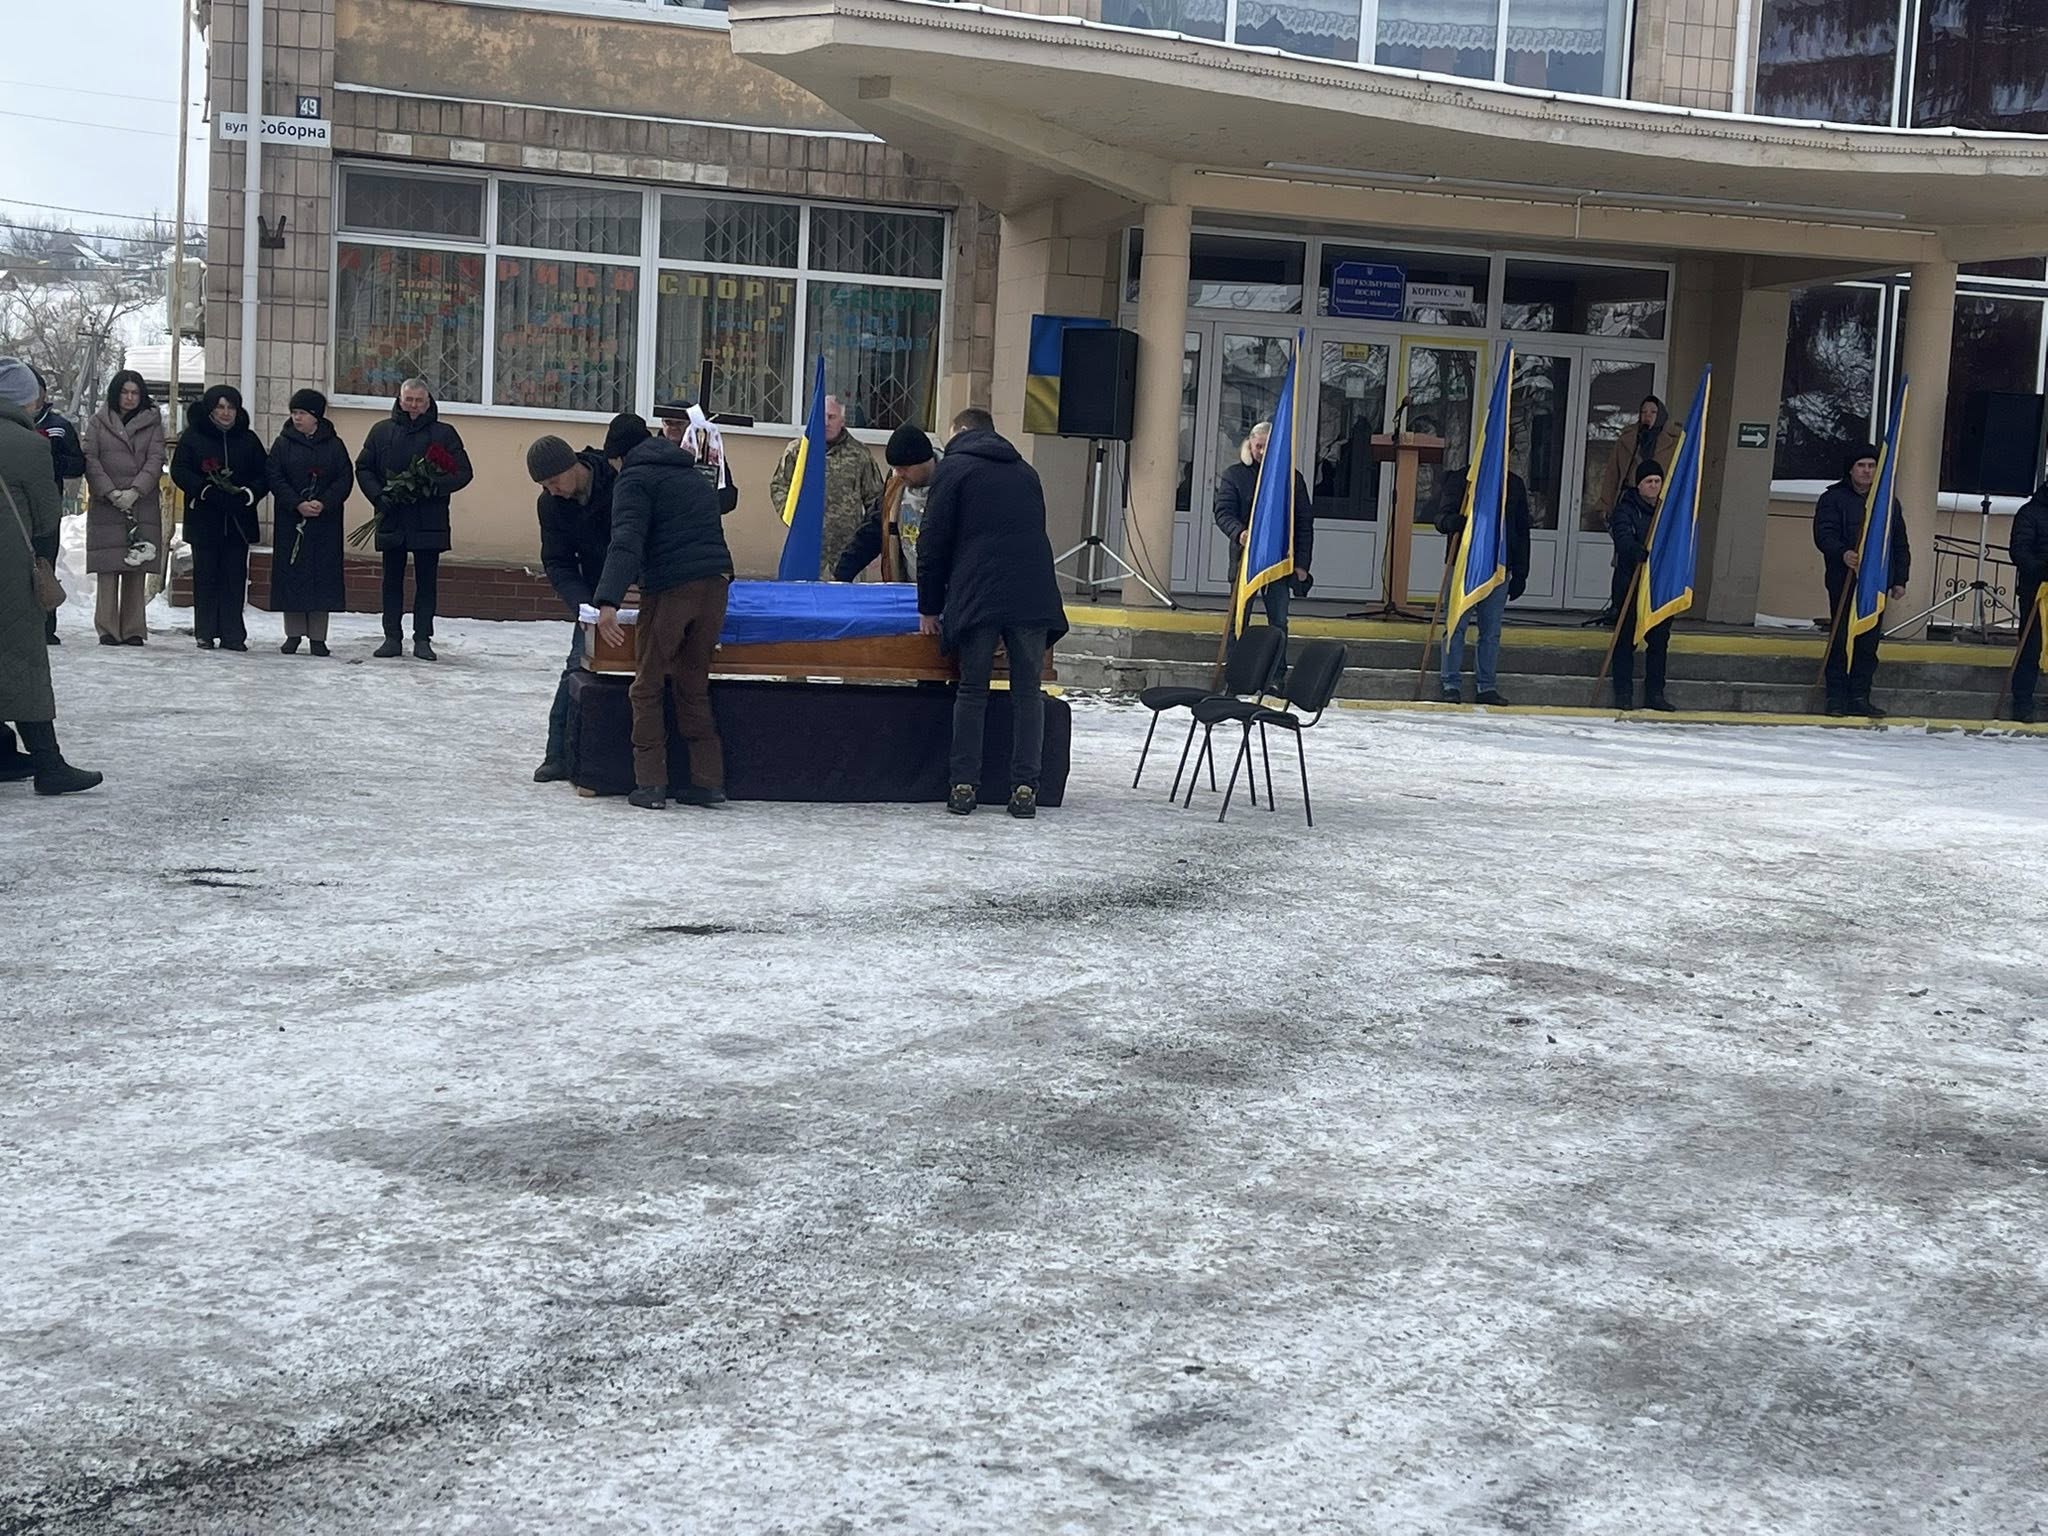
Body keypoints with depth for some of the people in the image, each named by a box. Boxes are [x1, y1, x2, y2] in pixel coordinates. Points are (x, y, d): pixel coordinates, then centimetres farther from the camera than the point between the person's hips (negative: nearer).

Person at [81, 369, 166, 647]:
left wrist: (135, 491, -11)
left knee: (137, 571, -2)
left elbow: (156, 460, 1)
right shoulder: (98, 422, 9)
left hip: (143, 505, 1)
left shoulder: (152, 422, 11)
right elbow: (90, 460, 1)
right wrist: (111, 493, -11)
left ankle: (133, 630, 2)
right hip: (106, 506, -1)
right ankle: (108, 630, -3)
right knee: (108, 568, -5)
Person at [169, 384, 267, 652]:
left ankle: (233, 634, 3)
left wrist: (248, 494, -10)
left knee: (235, 577, 0)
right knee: (206, 575, 1)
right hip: (204, 518, -2)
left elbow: (264, 474, 9)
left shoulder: (248, 439, 11)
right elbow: (179, 471, -3)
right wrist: (206, 490, -17)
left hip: (239, 520, 2)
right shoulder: (192, 437, 4)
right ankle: (205, 633, 7)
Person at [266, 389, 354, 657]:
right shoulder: (283, 444, 5)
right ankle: (294, 633, 9)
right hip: (291, 521, 0)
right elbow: (274, 479, -1)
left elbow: (345, 479, 0)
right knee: (291, 575, 1)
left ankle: (318, 636, 5)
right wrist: (297, 504, -14)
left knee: (323, 574, -1)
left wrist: (324, 503, -14)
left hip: (325, 522, 0)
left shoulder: (334, 445, 4)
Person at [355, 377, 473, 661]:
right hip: (391, 518, 1)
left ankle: (423, 639, 8)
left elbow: (464, 473, 2)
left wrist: (436, 486, -16)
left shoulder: (444, 433, 4)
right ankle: (392, 637, 12)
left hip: (429, 519, -1)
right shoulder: (381, 431, 8)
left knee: (427, 581, 3)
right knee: (392, 580, 6)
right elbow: (363, 468, 10)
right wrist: (379, 496, -6)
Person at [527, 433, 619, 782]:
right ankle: (559, 755, -2)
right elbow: (557, 564, -4)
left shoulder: (623, 481, -22)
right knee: (579, 665, -6)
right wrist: (583, 605, -22)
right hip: (595, 594, 3)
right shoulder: (550, 505, -7)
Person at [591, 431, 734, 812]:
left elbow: (627, 542, -12)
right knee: (694, 686, 14)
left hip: (670, 590, -6)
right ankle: (708, 782, 10)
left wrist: (608, 602, -23)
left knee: (648, 686, 4)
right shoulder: (698, 477, 27)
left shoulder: (635, 478, 3)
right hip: (716, 584, 6)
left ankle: (651, 784, 2)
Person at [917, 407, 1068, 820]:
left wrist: (929, 608, 11)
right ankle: (1025, 788, 0)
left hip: (978, 598, -3)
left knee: (972, 690, 3)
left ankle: (964, 786, 2)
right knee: (1027, 691, 4)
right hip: (1034, 597, 3)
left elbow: (934, 543, 5)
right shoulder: (1025, 472, 24)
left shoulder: (954, 468, 9)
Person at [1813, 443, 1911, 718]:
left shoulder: (1889, 502, 16)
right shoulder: (1834, 498, 3)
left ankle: (1859, 697, 8)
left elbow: (1900, 544, 19)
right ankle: (1837, 697, 1)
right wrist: (1842, 553, -28)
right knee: (1841, 639, -4)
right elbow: (1823, 534, -9)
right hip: (1843, 581, -4)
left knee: (1869, 641, 3)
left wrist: (1900, 579, 11)